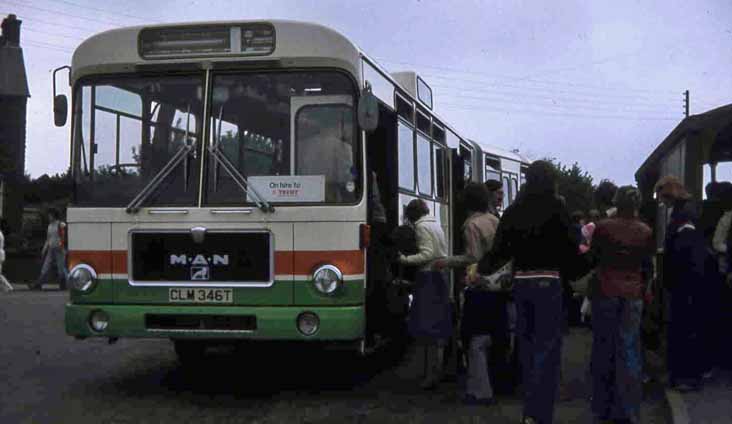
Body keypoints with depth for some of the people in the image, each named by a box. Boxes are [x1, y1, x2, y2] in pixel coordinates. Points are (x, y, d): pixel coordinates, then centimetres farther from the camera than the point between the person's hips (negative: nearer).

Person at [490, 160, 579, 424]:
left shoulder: (514, 209, 5)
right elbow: (569, 247, -9)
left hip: (521, 281, 5)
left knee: (527, 343, 15)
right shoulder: (556, 207, -7)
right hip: (547, 281, -5)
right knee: (546, 346, -3)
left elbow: (499, 249, 5)